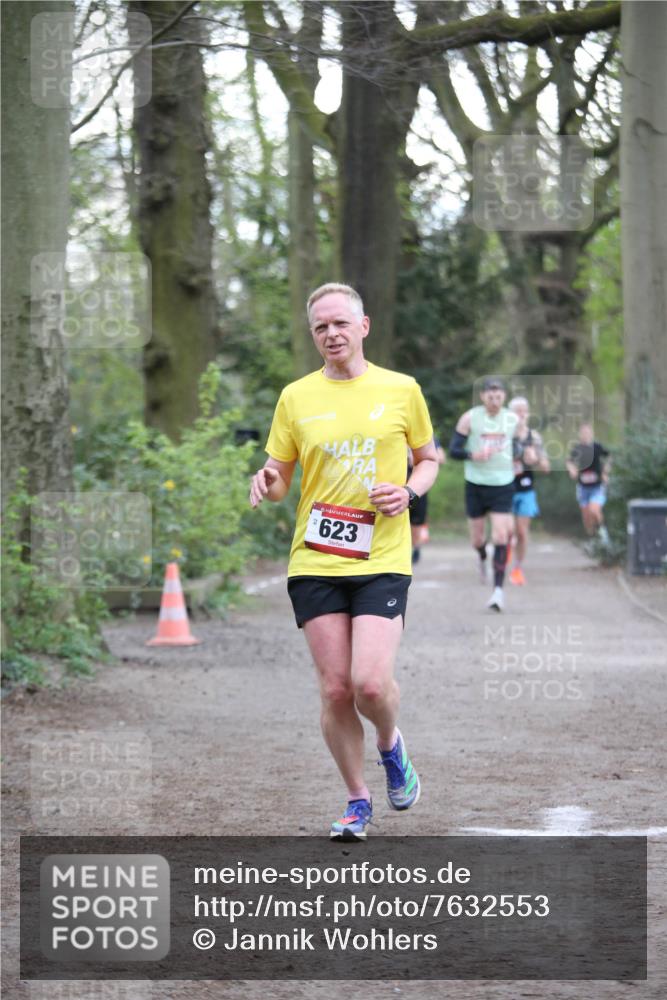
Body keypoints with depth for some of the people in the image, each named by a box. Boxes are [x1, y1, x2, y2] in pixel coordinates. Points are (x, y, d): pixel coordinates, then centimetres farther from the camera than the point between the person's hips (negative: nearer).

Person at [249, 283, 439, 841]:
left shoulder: (401, 390, 4)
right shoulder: (296, 397, 7)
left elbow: (429, 459, 16)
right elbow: (279, 479, 12)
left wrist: (410, 491, -5)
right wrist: (267, 483, -12)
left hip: (382, 560, -2)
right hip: (314, 563, 2)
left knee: (370, 682, -16)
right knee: (335, 689, -1)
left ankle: (390, 744, 19)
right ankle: (358, 800, 17)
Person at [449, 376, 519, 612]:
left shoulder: (513, 420, 2)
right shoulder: (469, 418, -6)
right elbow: (453, 449, -7)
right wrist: (473, 455, -25)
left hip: (503, 486, 0)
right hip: (476, 485, 0)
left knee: (501, 537, -13)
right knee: (477, 539, 9)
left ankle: (498, 589, -10)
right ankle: (482, 558, 47)